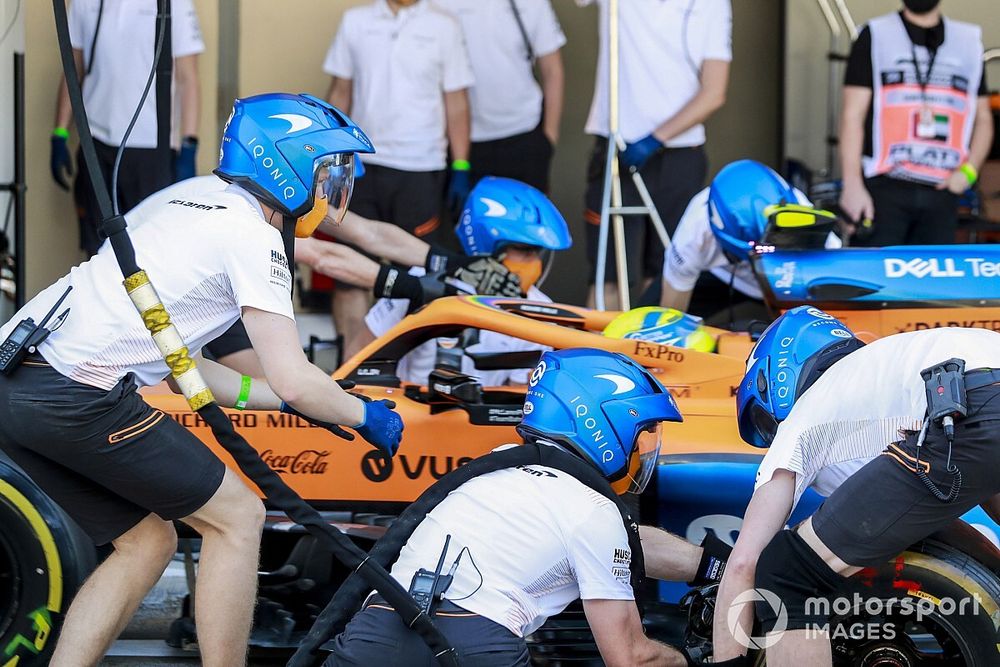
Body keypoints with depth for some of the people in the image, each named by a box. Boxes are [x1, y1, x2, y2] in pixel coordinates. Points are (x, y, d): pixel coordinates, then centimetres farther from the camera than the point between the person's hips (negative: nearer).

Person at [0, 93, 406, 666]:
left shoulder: (195, 214, 25)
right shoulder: (253, 236, -2)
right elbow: (293, 381, -6)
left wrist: (288, 400, 29)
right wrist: (366, 415, 12)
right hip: (72, 394, -9)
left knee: (148, 542, 19)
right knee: (238, 516, 2)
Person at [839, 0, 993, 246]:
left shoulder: (970, 42, 16)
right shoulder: (874, 37, 6)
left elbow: (983, 118, 19)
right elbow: (852, 115, 1)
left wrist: (969, 170, 0)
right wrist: (852, 184, -10)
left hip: (942, 192, 3)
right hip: (884, 189, -3)